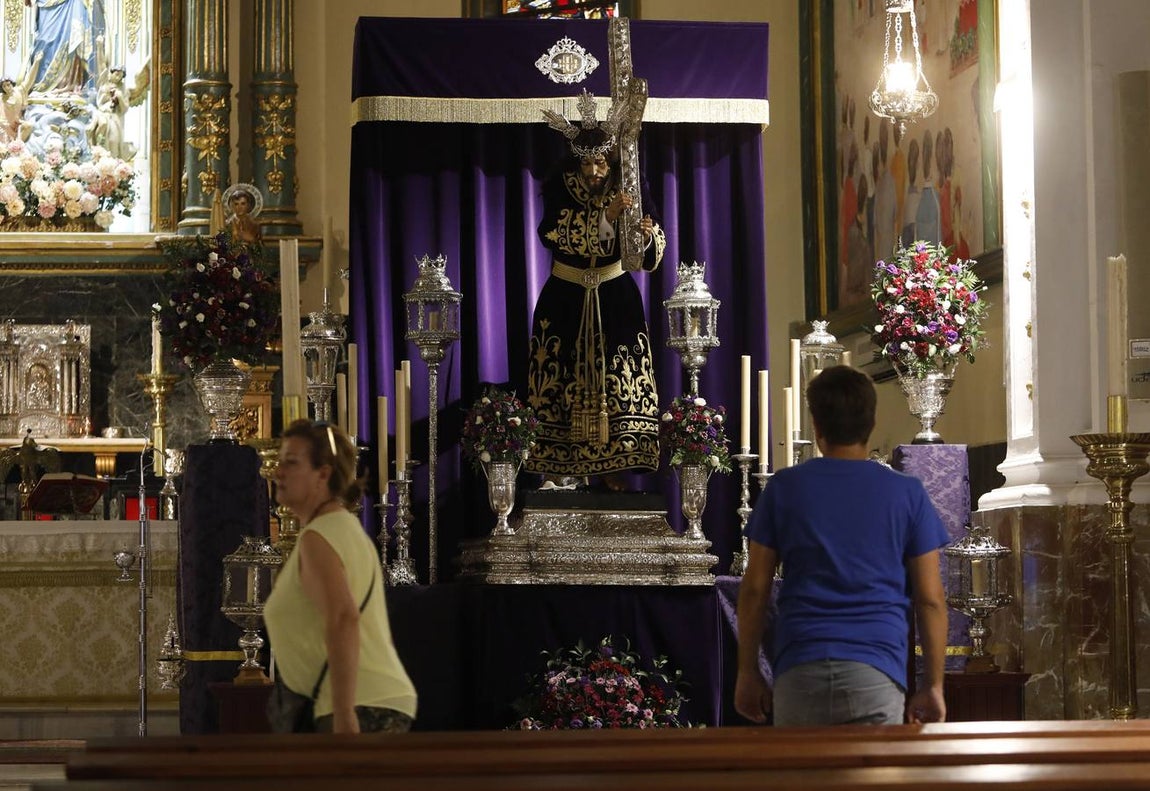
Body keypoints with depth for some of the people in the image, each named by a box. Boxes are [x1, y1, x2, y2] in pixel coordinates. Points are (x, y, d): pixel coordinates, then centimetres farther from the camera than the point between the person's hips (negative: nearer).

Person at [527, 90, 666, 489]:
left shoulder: (628, 187, -7)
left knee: (616, 378, -1)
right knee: (562, 378, 0)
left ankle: (611, 465, 5)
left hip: (615, 297, 1)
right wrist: (607, 216, -33)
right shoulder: (560, 186, -12)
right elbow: (556, 234, -25)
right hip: (565, 298, -1)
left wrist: (649, 234, -31)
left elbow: (651, 253, -7)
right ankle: (555, 467, 5)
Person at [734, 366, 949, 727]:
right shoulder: (908, 494, 5)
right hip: (877, 669, -1)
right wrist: (932, 686, 10)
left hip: (799, 670, 1)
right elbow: (930, 599, 4)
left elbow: (754, 589, 6)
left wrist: (748, 671, 14)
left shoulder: (784, 488, 6)